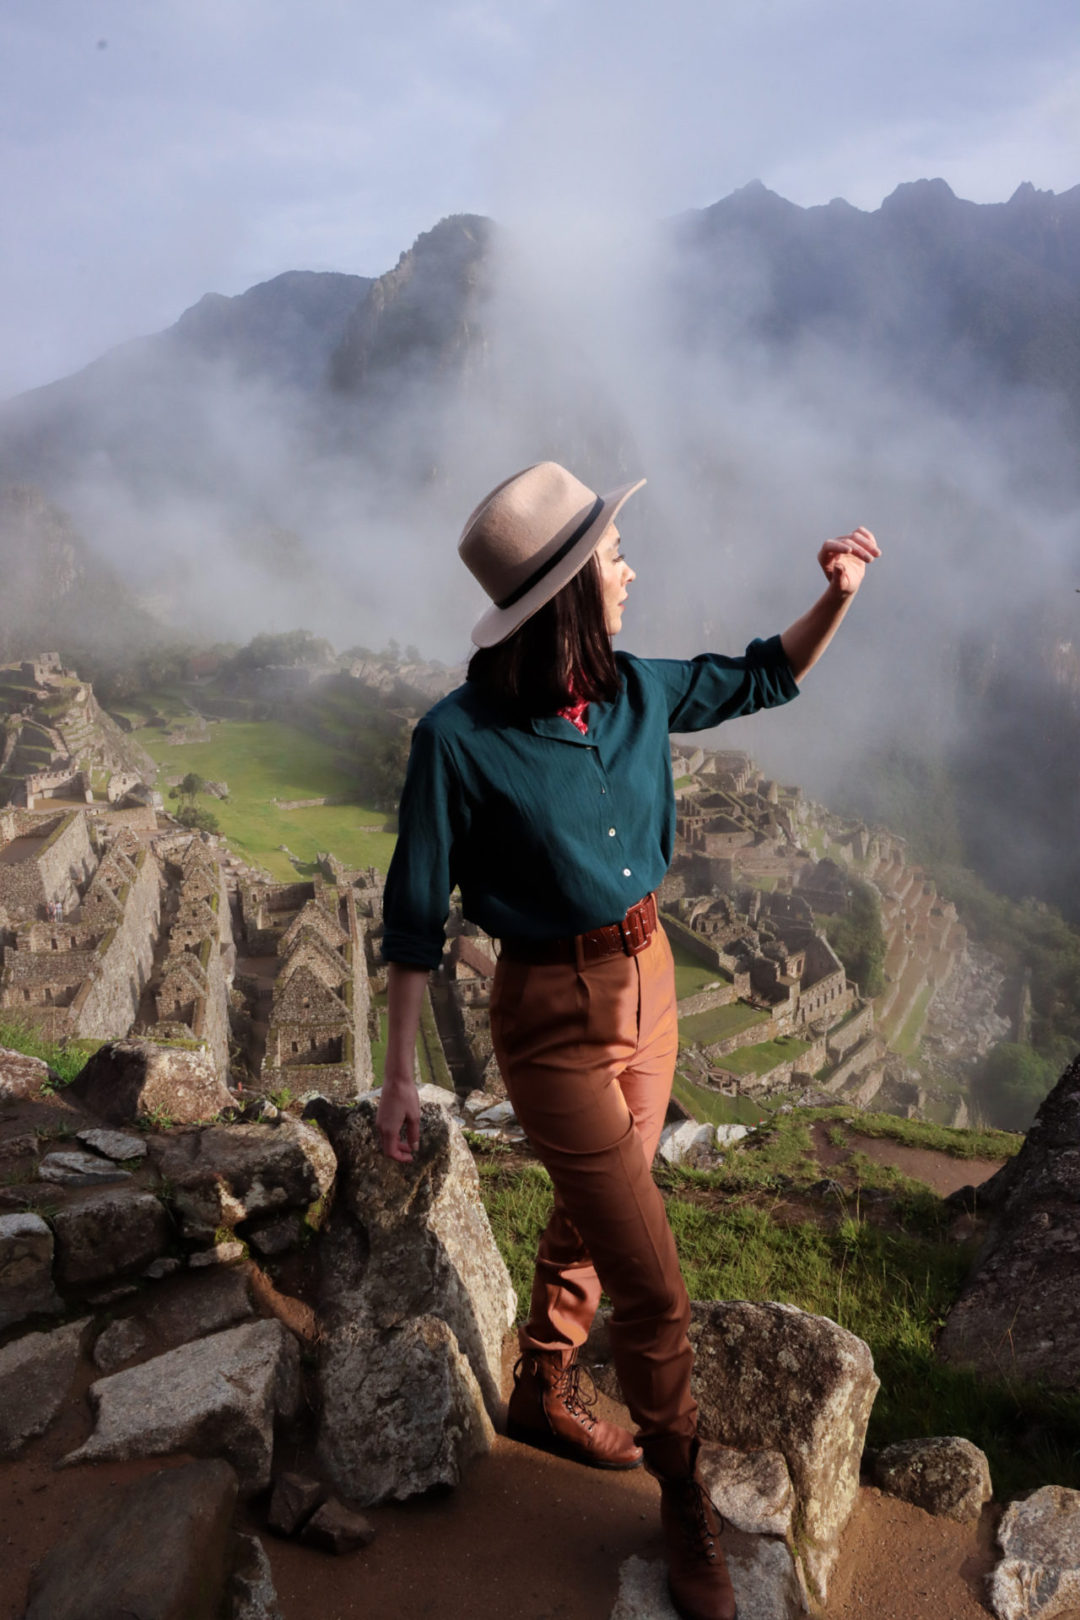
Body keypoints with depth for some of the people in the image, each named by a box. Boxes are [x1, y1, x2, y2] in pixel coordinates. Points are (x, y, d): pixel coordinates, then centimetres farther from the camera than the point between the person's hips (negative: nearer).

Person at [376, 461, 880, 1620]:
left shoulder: (636, 693, -4)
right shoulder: (460, 738, -21)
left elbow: (765, 677, 13)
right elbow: (415, 915, -13)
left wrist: (837, 595, -4)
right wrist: (399, 1076, -9)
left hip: (650, 981, 6)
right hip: (555, 1016, -6)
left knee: (592, 1219, 24)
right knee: (651, 1285, 0)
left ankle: (541, 1397, 50)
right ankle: (685, 1494, 28)